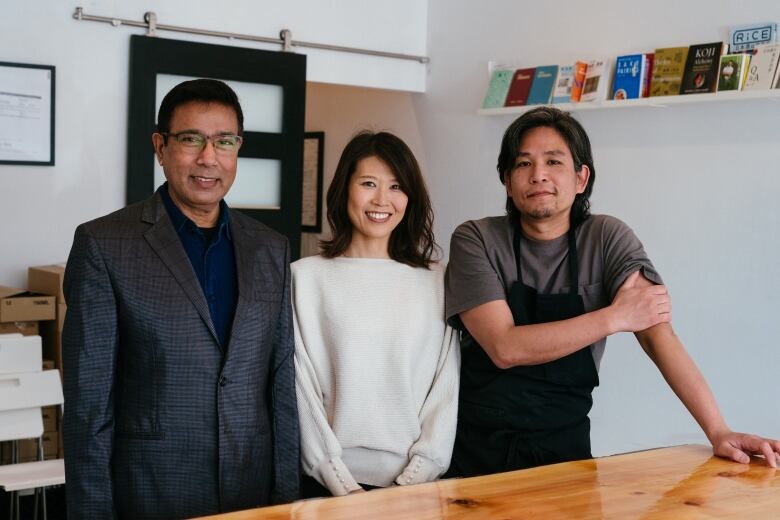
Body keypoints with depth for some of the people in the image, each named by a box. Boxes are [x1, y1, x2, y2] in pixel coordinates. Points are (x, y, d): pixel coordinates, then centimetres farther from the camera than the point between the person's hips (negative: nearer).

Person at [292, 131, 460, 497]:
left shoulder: (438, 281, 4)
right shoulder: (306, 277, -2)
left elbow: (447, 385, 1)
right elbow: (301, 387, -4)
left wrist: (418, 474, -9)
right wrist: (342, 484, -10)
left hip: (418, 484, 2)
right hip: (328, 485, -1)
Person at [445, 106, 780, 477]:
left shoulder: (606, 238, -2)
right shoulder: (476, 240, -6)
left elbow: (656, 330, -10)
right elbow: (505, 348, -16)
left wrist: (718, 431, -20)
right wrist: (614, 317, -17)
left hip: (565, 446, 1)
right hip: (479, 448, -1)